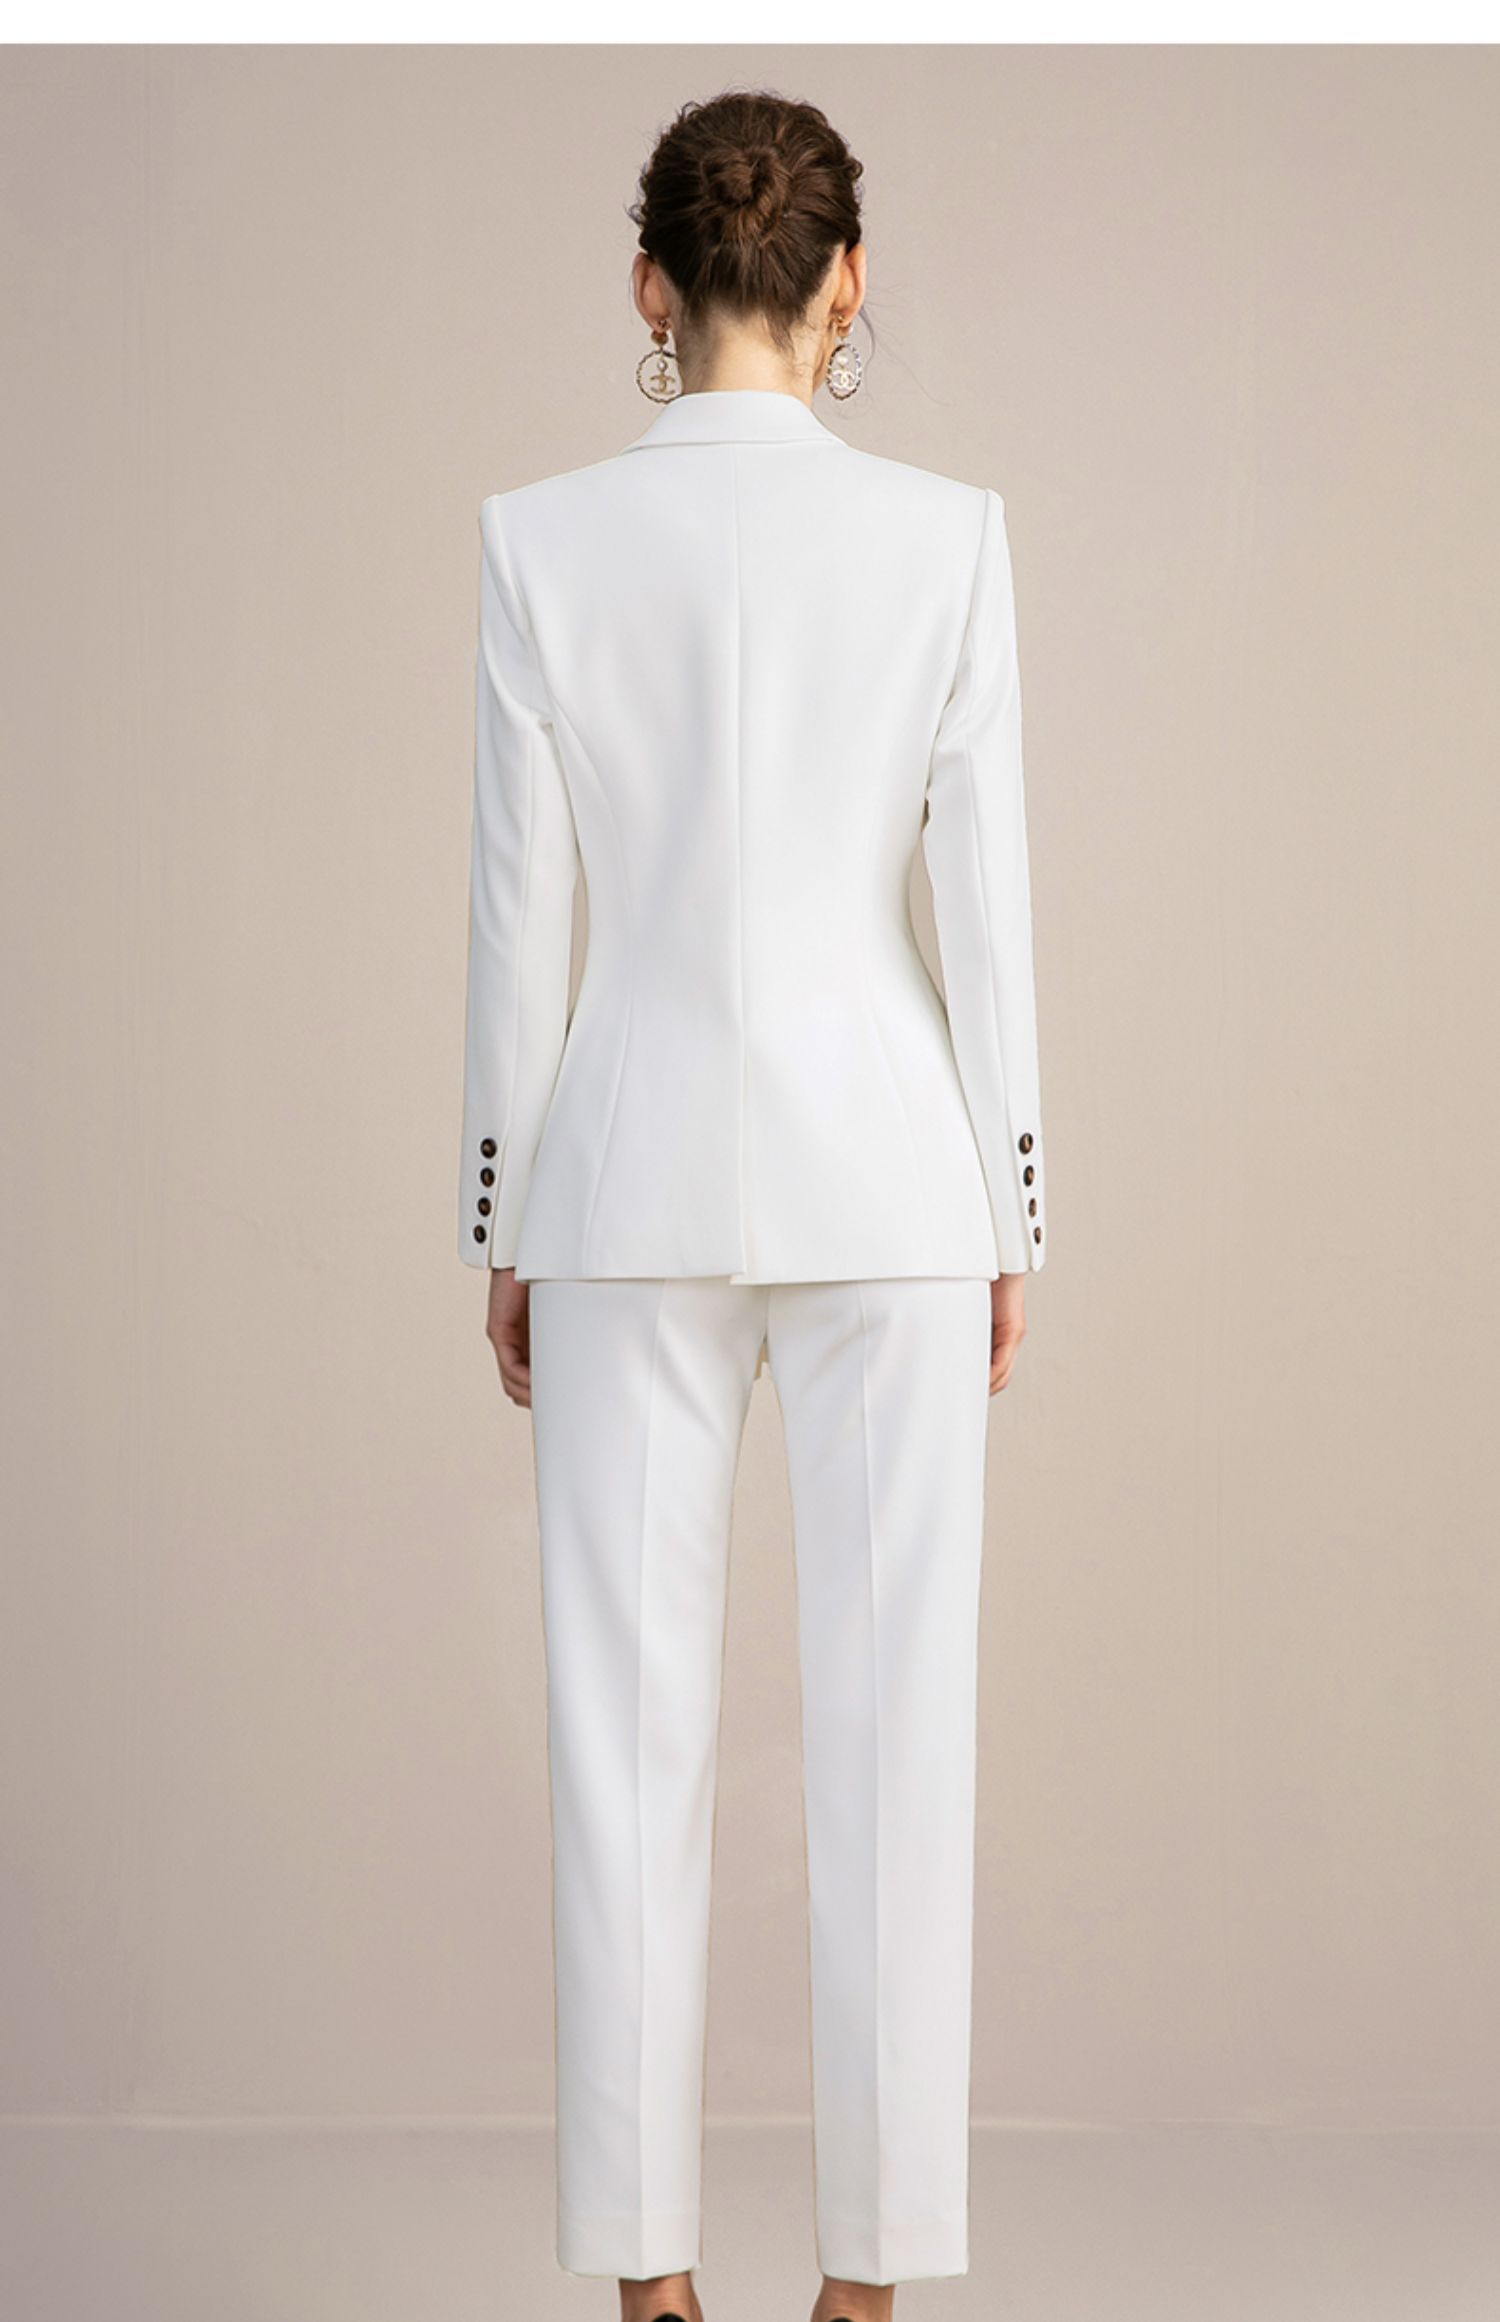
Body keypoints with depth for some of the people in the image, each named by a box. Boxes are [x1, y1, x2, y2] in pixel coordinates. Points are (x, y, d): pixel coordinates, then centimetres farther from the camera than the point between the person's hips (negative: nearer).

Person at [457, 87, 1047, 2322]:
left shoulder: (544, 538, -3)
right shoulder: (946, 533, -4)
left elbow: (519, 912, -1)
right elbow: (987, 897, -3)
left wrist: (506, 1228, 7)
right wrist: (1007, 1222, 6)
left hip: (632, 1172, 0)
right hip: (885, 1166, 0)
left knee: (633, 1730, 6)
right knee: (892, 1724, 5)